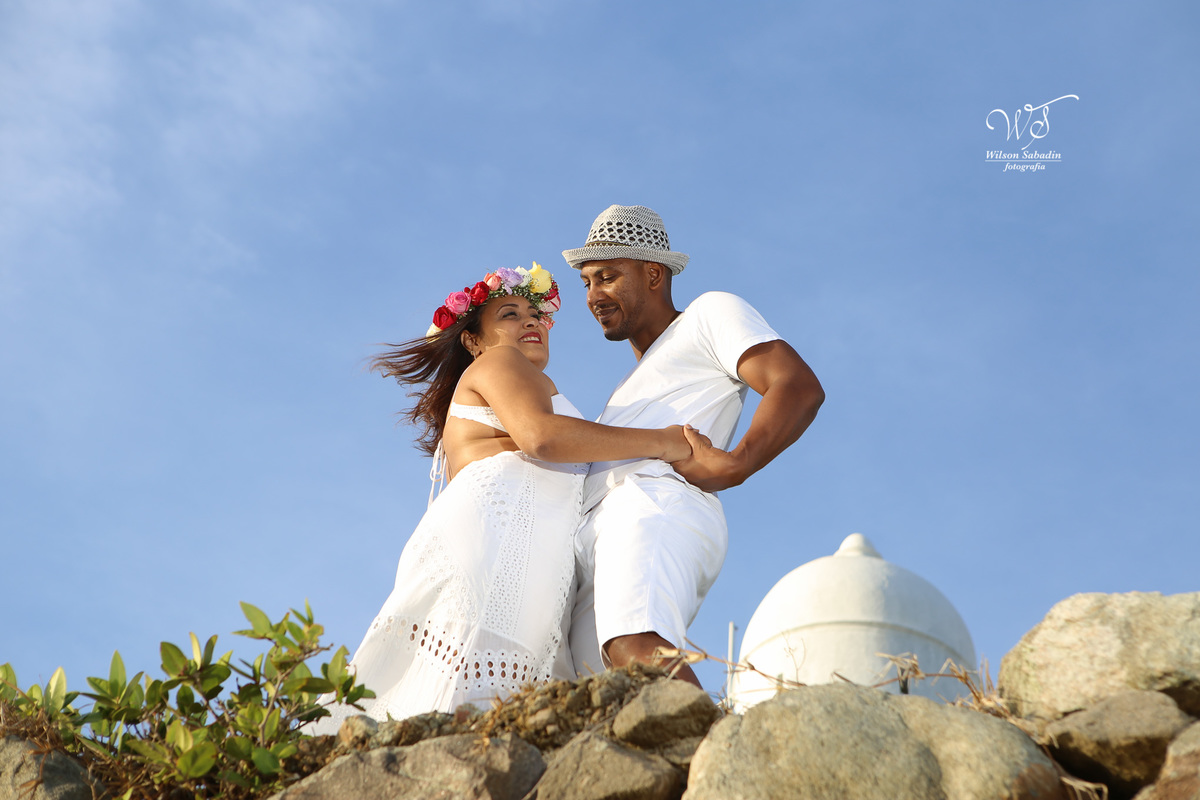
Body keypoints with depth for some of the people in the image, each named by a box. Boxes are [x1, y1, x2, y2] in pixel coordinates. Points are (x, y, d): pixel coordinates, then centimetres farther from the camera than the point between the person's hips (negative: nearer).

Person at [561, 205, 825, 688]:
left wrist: (732, 466, -14)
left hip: (658, 508, -8)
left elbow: (801, 388, -1)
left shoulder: (711, 313, 17)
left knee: (636, 651, -37)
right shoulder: (637, 382, 42)